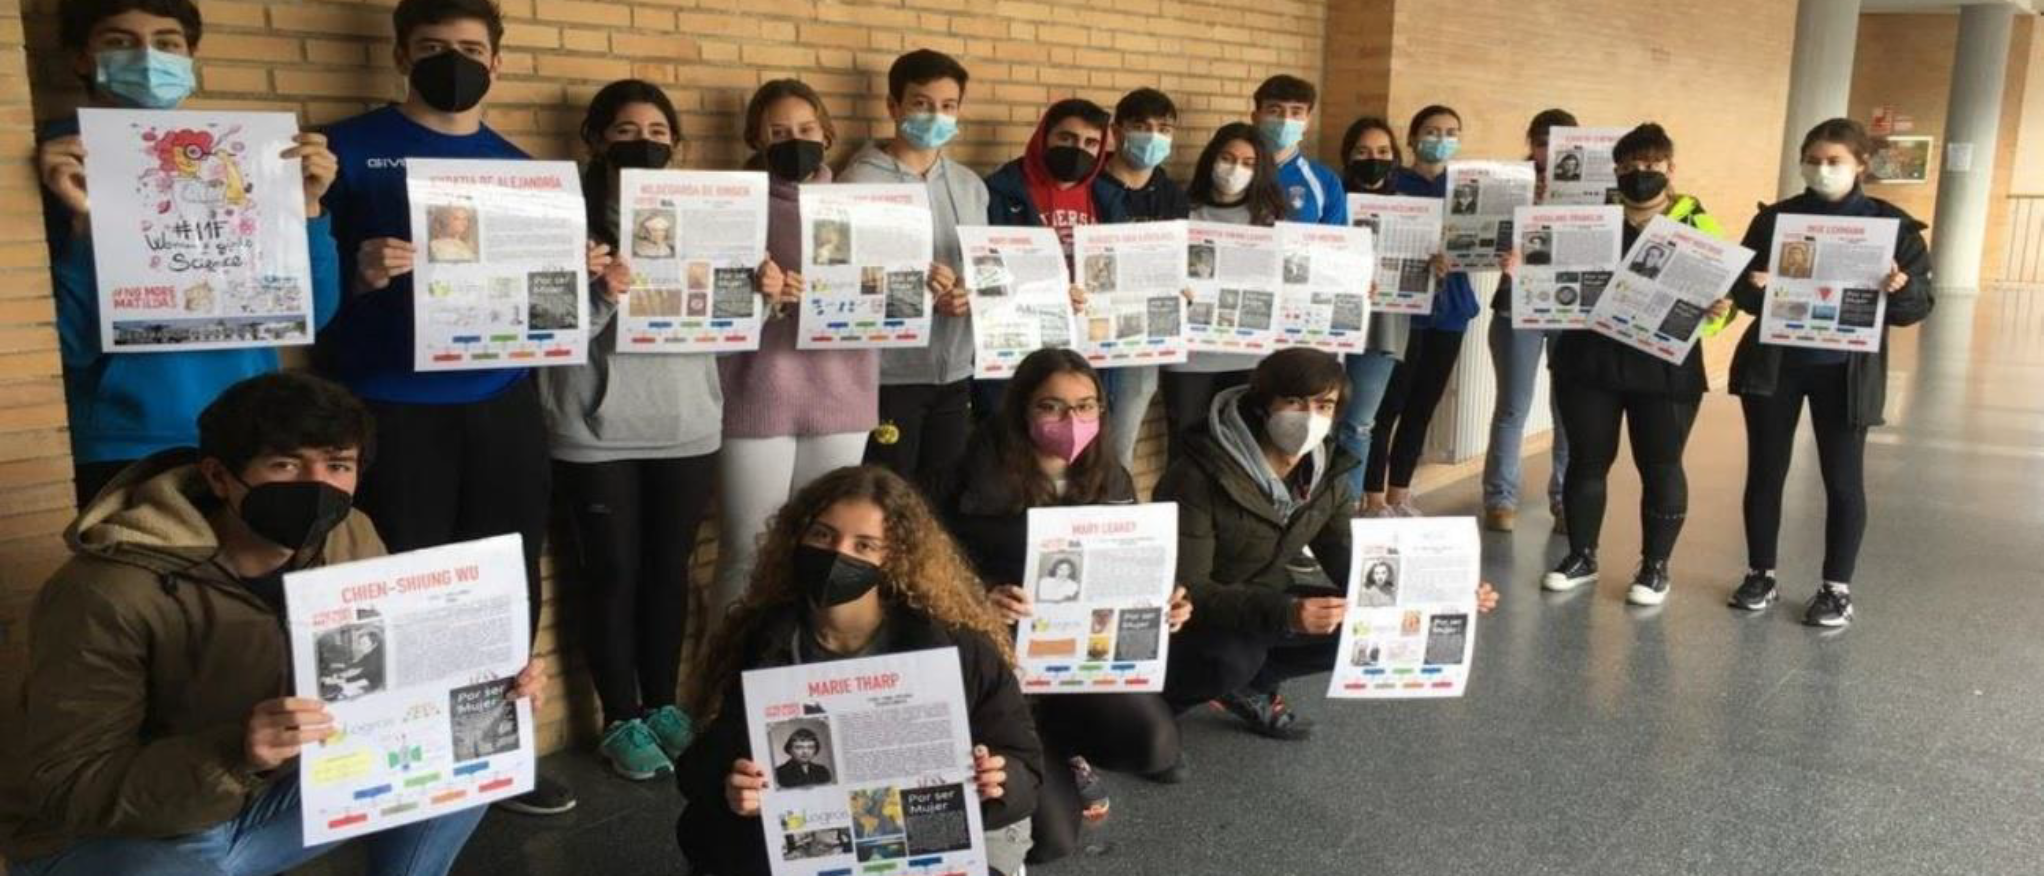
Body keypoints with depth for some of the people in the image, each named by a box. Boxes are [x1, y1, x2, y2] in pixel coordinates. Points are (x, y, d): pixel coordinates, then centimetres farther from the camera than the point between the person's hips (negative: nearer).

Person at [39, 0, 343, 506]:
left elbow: (312, 313, 3)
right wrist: (84, 219, -19)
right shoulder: (56, 167, -2)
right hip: (124, 454, -2)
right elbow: (70, 344, -8)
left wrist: (307, 204, -9)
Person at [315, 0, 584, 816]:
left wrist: (578, 271, -3)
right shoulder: (350, 150, 1)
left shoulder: (517, 165, 14)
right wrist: (357, 273, -23)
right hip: (391, 408, -4)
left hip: (503, 403, 4)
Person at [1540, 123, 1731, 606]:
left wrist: (1718, 310, -21)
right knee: (1587, 460, 8)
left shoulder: (1697, 225, 4)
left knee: (1660, 467, 5)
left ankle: (1656, 565, 17)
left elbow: (1724, 290, 1)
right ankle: (1581, 555, 21)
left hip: (1665, 369, -2)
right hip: (1589, 361, 2)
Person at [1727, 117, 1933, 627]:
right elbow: (1742, 291, 4)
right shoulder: (1774, 219, 2)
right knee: (1765, 472, 7)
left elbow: (1920, 306, -4)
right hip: (1773, 364, 2)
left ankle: (1837, 588, 16)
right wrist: (1753, 288, -20)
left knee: (1843, 479, 4)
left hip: (1846, 371, -1)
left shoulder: (1894, 226, -2)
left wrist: (1902, 289, -26)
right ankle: (1760, 575, 21)